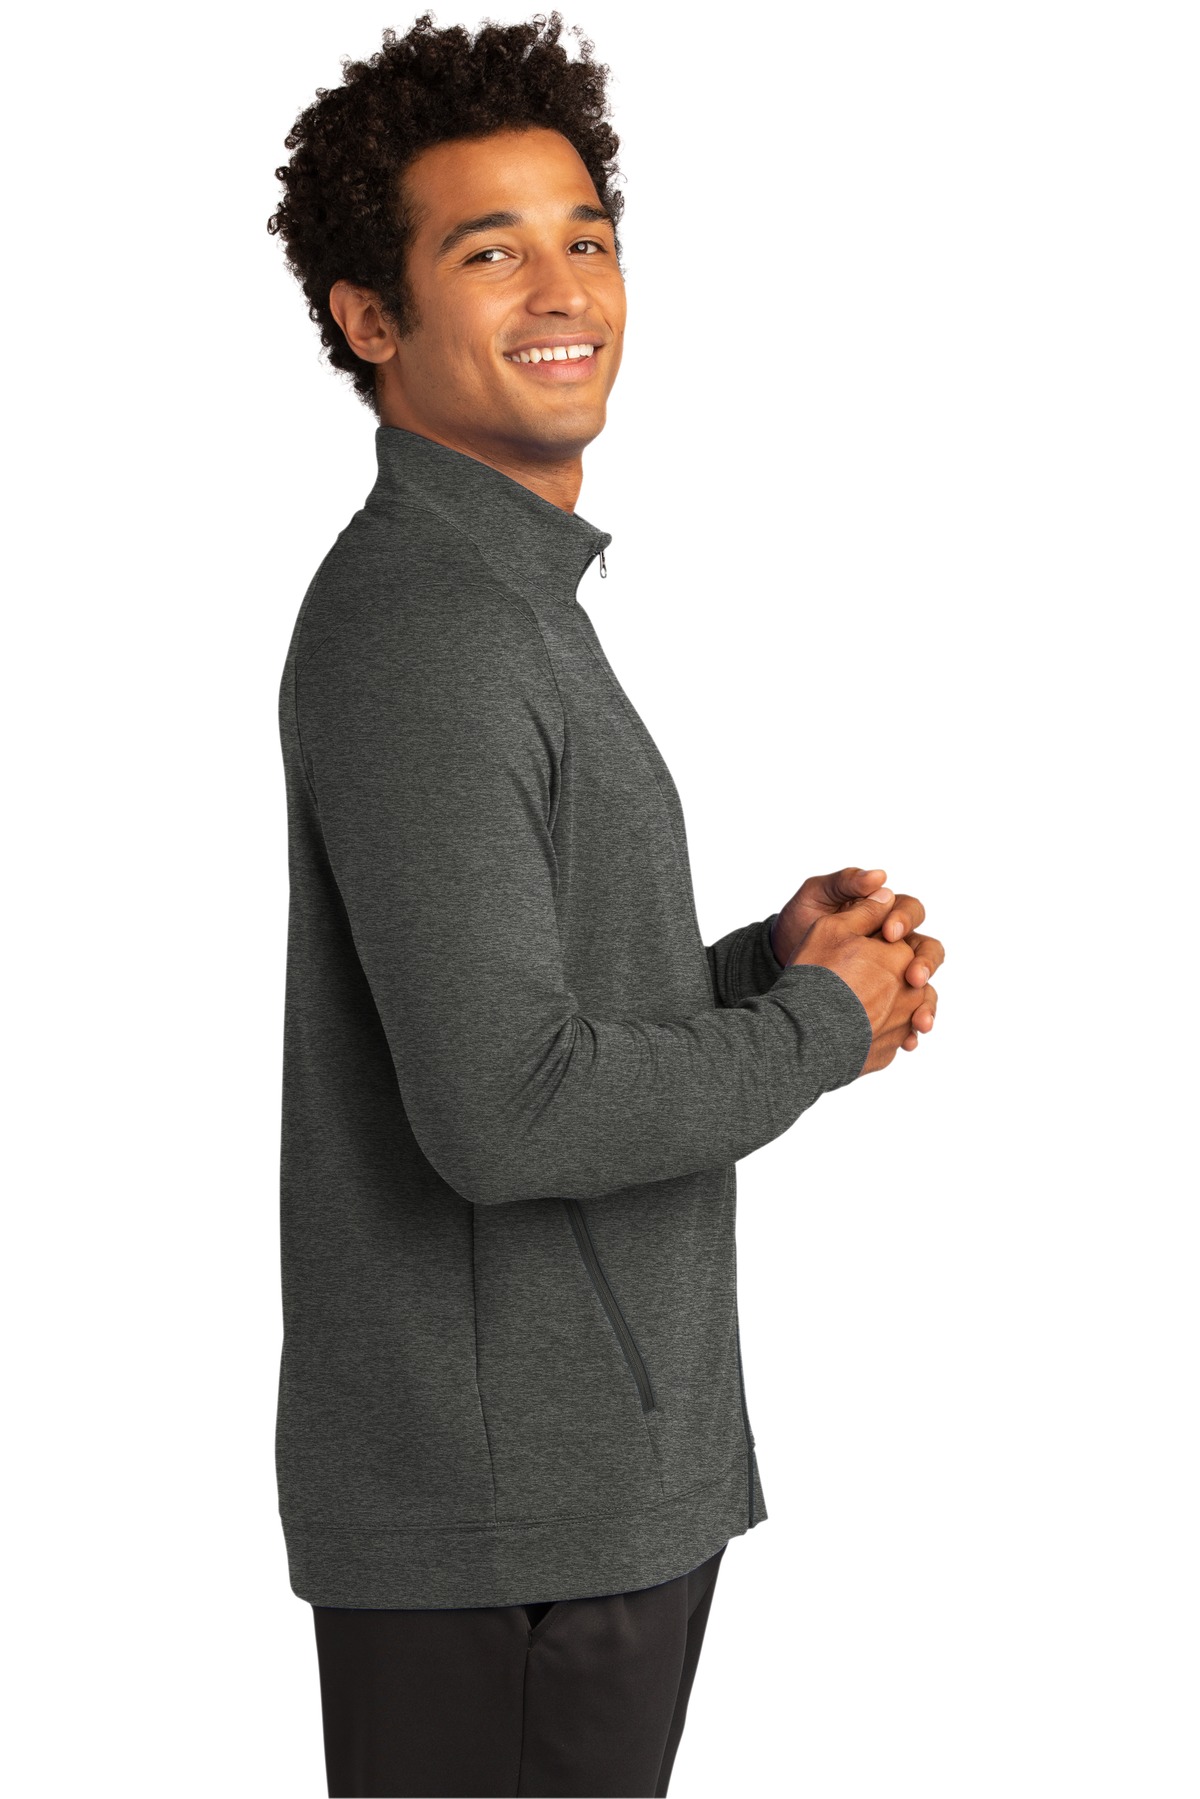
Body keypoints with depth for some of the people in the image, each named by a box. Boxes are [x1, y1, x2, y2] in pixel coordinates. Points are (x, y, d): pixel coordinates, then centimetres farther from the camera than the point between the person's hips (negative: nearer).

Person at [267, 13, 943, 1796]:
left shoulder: (506, 601, 14)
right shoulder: (416, 628, -19)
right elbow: (504, 1107, -26)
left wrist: (773, 956, 3)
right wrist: (824, 1026, -12)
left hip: (599, 1474, 10)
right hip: (504, 1511, -10)